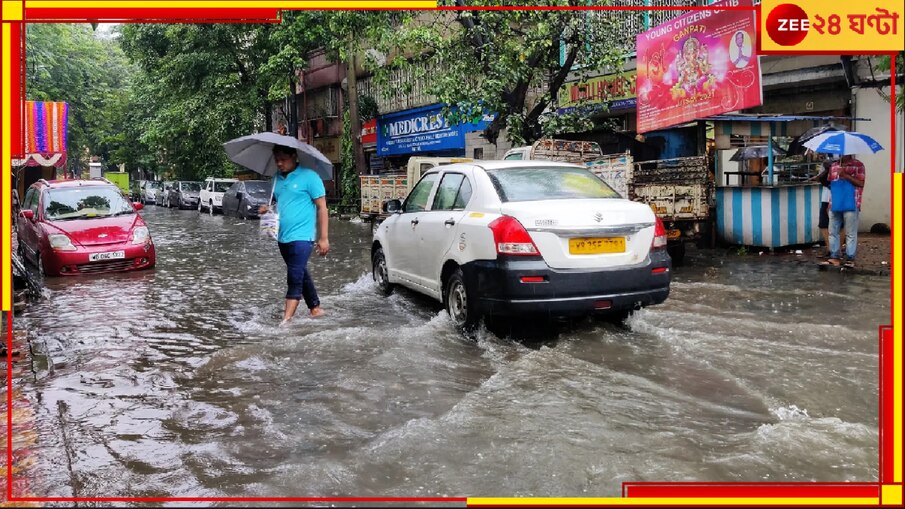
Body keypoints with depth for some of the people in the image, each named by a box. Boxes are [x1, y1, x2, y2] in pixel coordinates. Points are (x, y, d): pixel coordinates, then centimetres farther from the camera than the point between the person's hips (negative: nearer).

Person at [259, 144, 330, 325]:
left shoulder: (309, 177, -8)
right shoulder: (277, 179, 12)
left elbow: (321, 207, -8)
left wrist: (323, 238, -12)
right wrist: (267, 209, 0)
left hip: (301, 237, -8)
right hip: (283, 237, 8)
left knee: (295, 278, -11)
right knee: (301, 275, 17)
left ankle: (286, 320, -13)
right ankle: (315, 309, 30)